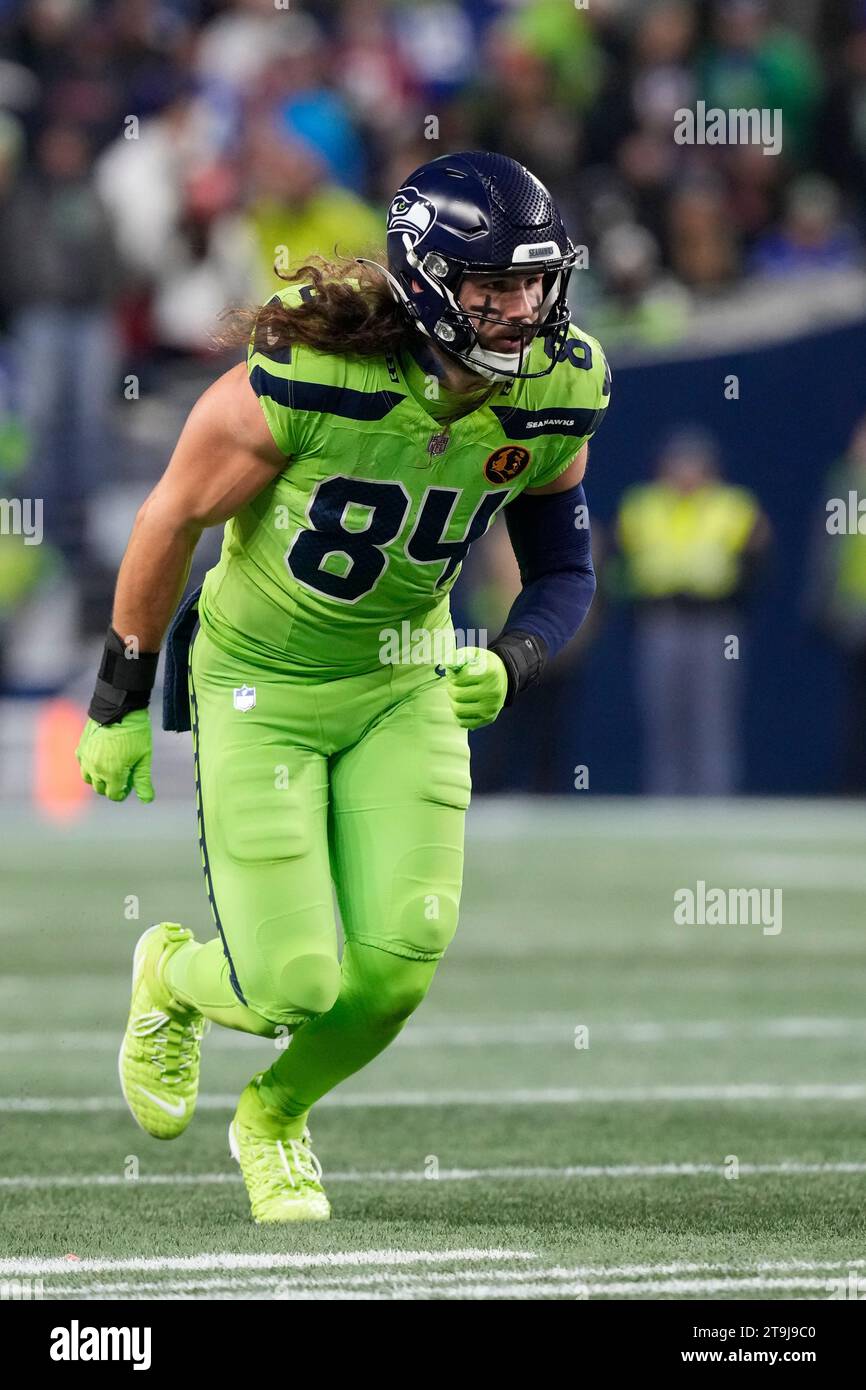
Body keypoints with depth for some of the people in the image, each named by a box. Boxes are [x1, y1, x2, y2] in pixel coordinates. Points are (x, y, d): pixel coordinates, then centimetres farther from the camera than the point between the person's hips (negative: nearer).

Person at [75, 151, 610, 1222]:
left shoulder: (556, 396, -15)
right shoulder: (301, 384, -29)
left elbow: (563, 565, 2)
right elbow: (174, 521, -14)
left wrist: (511, 664, -20)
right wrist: (119, 705, -4)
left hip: (406, 680, 4)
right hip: (259, 683, -4)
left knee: (396, 966, -5)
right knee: (292, 985, -9)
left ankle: (275, 1115, 29)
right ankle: (173, 978, 30)